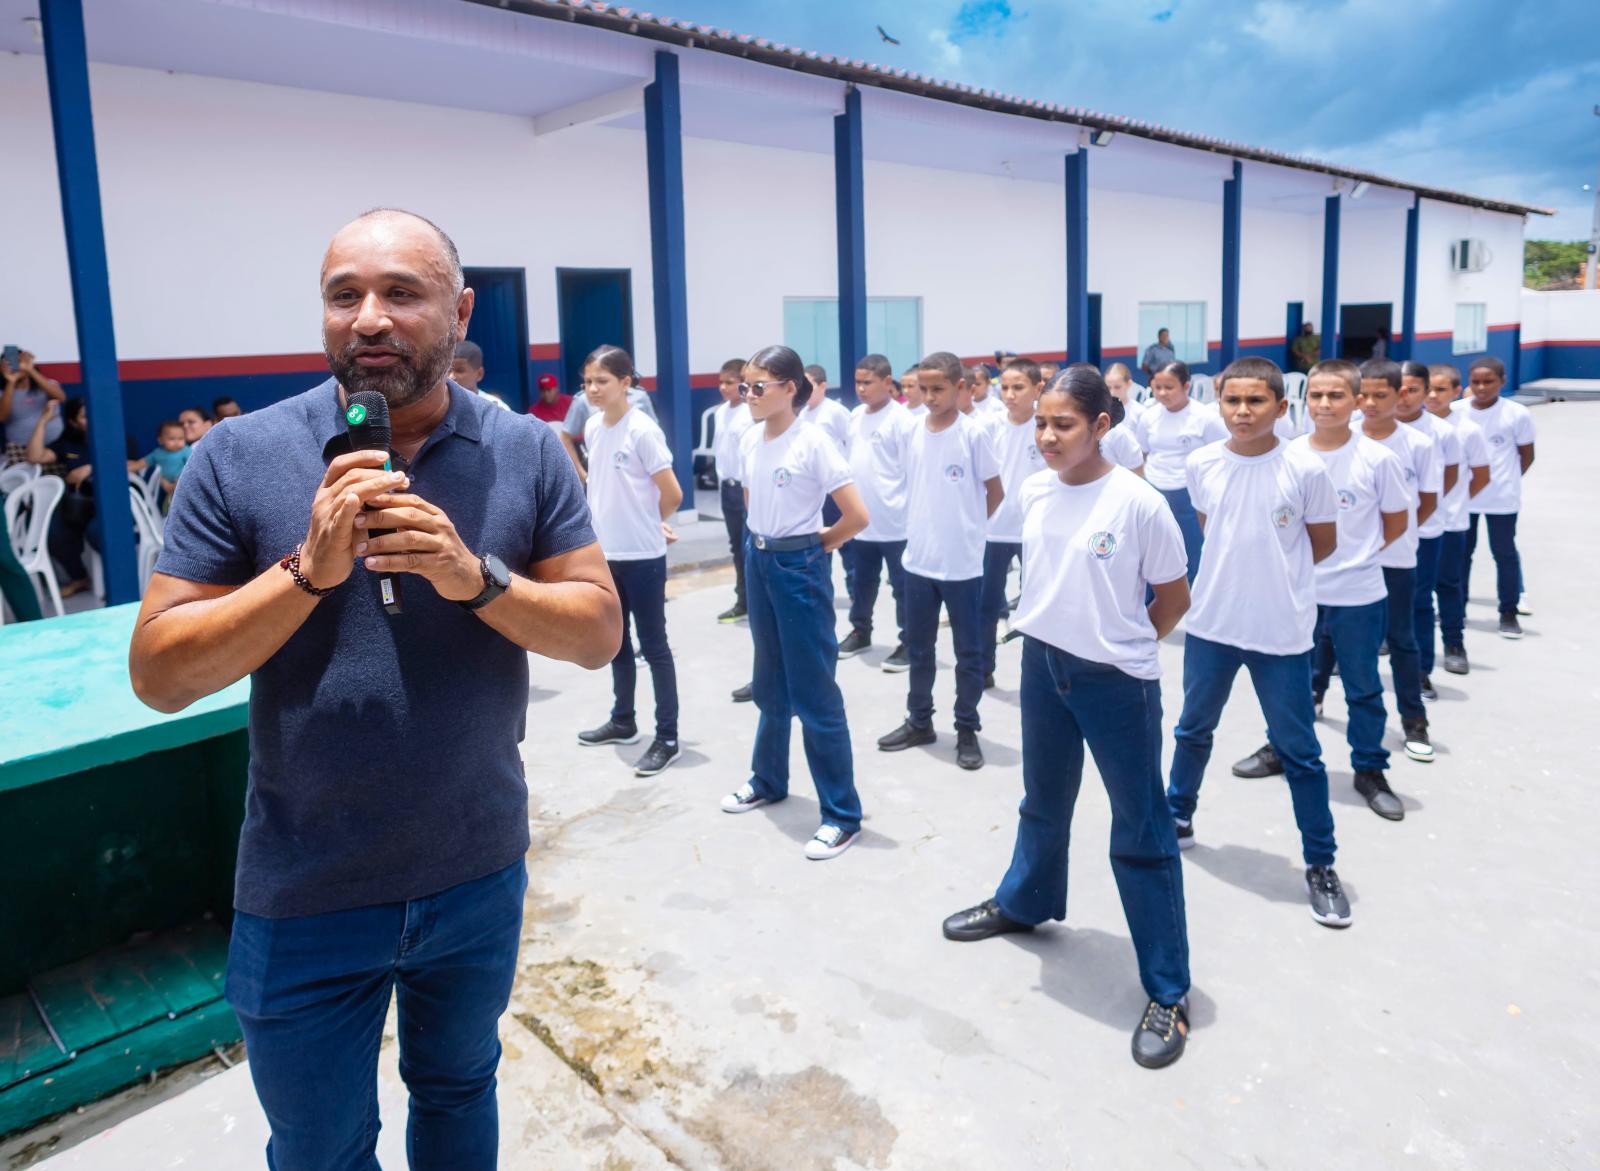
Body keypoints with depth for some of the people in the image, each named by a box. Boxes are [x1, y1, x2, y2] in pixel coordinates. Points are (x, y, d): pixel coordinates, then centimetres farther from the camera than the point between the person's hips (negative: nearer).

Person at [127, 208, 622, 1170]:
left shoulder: (529, 454, -6)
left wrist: (477, 577, -24)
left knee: (459, 1091, 26)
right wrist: (309, 569, -24)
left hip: (479, 873, 1)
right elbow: (159, 675, -10)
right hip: (305, 895, -1)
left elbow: (599, 631, -7)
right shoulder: (238, 458, -9)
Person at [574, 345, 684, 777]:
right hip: (604, 552, 7)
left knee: (653, 645, 0)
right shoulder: (591, 428, 6)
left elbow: (672, 494, -15)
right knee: (615, 642, 18)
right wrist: (612, 518, 10)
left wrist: (651, 523, 2)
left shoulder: (642, 430, -16)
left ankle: (668, 738, 8)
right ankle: (622, 721, 34)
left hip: (642, 555, -7)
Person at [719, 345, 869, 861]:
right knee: (770, 683, 20)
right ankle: (768, 780, 38)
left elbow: (857, 515, -19)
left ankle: (842, 814, 7)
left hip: (799, 568, -7)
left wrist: (814, 545, -5)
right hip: (758, 562, 7)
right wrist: (763, 541, 9)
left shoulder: (813, 442, -17)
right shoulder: (749, 441, 4)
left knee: (814, 693, -3)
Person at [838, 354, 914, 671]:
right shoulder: (855, 416, 8)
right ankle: (860, 631, 34)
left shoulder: (901, 419, -14)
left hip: (895, 520, -7)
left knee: (902, 584, 4)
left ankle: (907, 642, 14)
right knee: (861, 580, 19)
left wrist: (909, 509, -13)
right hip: (860, 518, 7)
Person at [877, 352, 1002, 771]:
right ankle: (919, 722, 29)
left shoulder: (973, 434, -10)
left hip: (962, 563, -5)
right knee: (918, 648, 14)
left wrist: (967, 527, 5)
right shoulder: (915, 432, 3)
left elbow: (995, 492, -2)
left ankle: (967, 729, 19)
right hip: (918, 559, 5)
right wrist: (929, 527, 7)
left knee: (968, 652, 7)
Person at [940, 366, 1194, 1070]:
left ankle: (1168, 991, 16)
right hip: (1041, 665, 6)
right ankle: (1025, 901, 51)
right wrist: (1061, 633, 10)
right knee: (1043, 801, 25)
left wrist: (1123, 646, 1)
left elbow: (1174, 597, -6)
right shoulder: (1033, 492, -1)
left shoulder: (1138, 503, -17)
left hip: (1117, 683, -5)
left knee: (1141, 829, 3)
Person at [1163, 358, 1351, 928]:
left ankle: (1320, 865, 22)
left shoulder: (1306, 470, -12)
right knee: (1193, 729, 20)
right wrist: (1239, 569, 7)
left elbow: (1323, 543, 1)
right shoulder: (1202, 465, -4)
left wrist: (1277, 570, 7)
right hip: (1210, 623, 3)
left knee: (1299, 751, 6)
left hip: (1282, 632, -3)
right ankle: (1178, 818, 42)